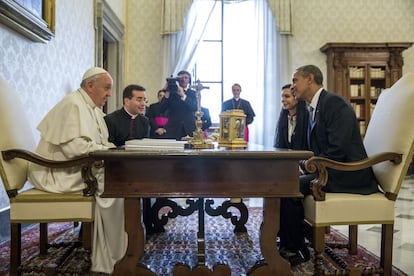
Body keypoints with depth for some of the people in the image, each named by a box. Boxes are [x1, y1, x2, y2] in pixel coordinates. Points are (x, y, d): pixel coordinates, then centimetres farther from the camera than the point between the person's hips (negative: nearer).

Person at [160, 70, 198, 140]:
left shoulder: (192, 93, 10)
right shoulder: (171, 93, 6)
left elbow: (195, 108, -8)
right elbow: (162, 110, -3)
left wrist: (183, 95, -18)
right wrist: (167, 93, -12)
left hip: (189, 129, 1)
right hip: (173, 129, -1)